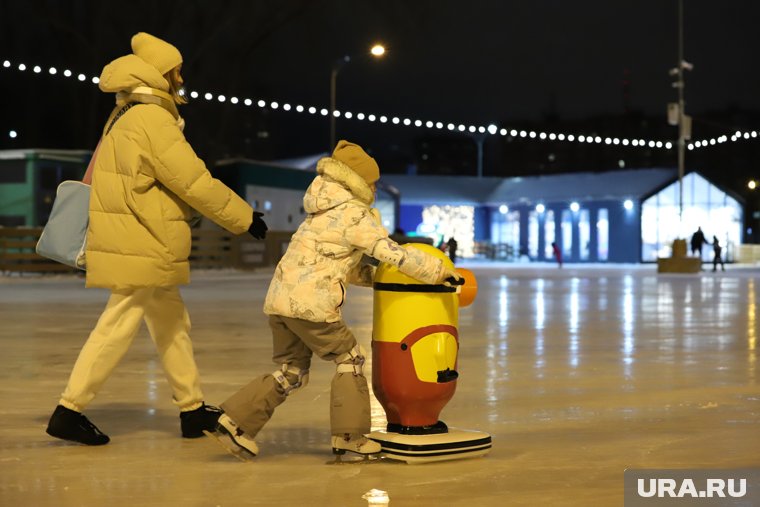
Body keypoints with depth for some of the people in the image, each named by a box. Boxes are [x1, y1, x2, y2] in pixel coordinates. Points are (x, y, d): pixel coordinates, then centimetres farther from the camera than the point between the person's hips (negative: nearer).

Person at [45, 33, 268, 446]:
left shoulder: (124, 118, 14)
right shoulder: (153, 120, -17)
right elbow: (195, 183, -17)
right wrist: (245, 217, -9)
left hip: (141, 246, 10)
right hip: (142, 249, -10)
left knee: (172, 325, 14)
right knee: (117, 328, -5)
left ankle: (192, 409, 21)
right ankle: (69, 411, 2)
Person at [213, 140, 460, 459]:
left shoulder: (324, 214, 24)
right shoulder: (356, 215, -6)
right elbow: (394, 253, -9)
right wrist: (440, 271, -1)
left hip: (279, 300, 9)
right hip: (310, 304, -9)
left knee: (291, 372, 16)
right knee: (349, 360, 6)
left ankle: (236, 421, 10)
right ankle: (348, 437, 7)